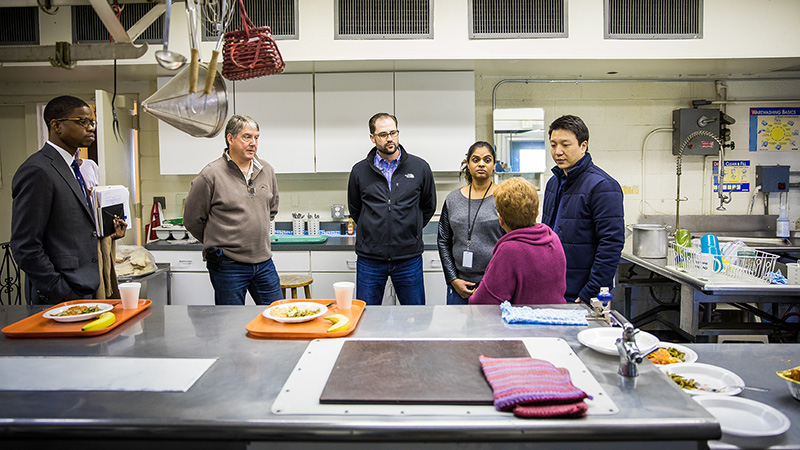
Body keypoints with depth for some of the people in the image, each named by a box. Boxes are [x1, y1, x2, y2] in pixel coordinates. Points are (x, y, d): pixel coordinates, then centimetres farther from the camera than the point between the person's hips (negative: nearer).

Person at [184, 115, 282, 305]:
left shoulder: (267, 171, 7)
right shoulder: (211, 175, -9)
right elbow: (192, 220, -1)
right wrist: (217, 243, 8)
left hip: (264, 262, 5)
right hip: (228, 267, -5)